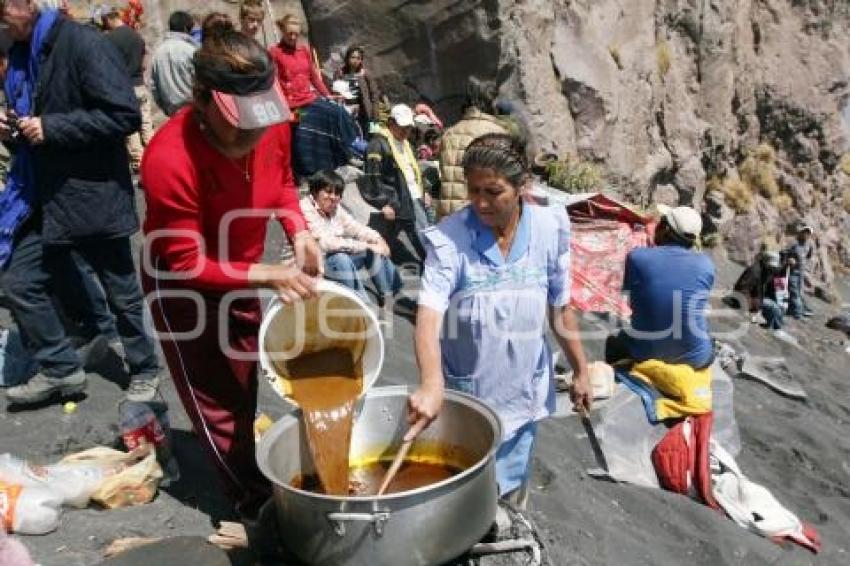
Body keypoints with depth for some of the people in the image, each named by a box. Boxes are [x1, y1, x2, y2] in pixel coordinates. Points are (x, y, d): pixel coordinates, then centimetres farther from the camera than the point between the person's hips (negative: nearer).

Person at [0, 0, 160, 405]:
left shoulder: (84, 44, -15)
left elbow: (125, 115, -22)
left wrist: (51, 128, -21)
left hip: (93, 194, -7)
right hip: (44, 198, 8)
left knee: (122, 292, 7)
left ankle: (144, 370, 28)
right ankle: (61, 369, 24)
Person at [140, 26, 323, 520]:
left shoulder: (272, 126, -20)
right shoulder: (169, 160, -37)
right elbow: (186, 263, -29)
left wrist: (300, 233, -15)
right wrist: (270, 275, -34)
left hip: (240, 274, 6)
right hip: (183, 284, -5)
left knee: (245, 381, 22)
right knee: (216, 398, 6)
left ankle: (245, 464, 47)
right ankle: (253, 497, 26)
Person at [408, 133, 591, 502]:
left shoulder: (550, 230, -10)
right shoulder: (448, 238, -20)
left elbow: (560, 309, 1)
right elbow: (429, 314, -32)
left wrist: (580, 372, 8)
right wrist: (431, 384, -48)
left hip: (521, 395, 3)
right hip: (464, 397, -2)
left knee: (509, 496, 23)